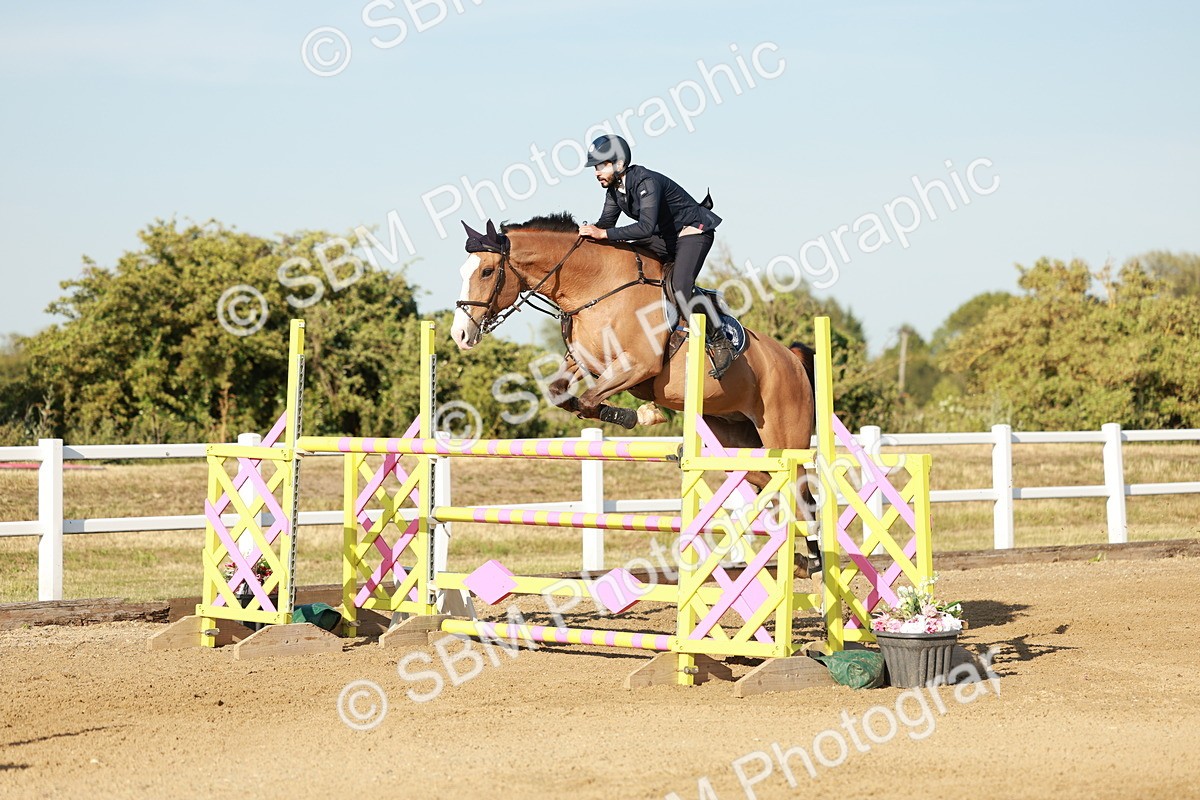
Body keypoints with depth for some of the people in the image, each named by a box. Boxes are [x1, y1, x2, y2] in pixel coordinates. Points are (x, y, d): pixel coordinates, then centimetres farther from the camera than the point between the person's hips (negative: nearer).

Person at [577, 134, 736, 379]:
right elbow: (606, 222, 4)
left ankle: (719, 342, -13)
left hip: (693, 232, -9)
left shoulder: (647, 182, -30)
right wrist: (589, 232, -19)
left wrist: (603, 234, -41)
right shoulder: (614, 188, -2)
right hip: (663, 237, 9)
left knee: (680, 288, -27)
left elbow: (646, 227, -40)